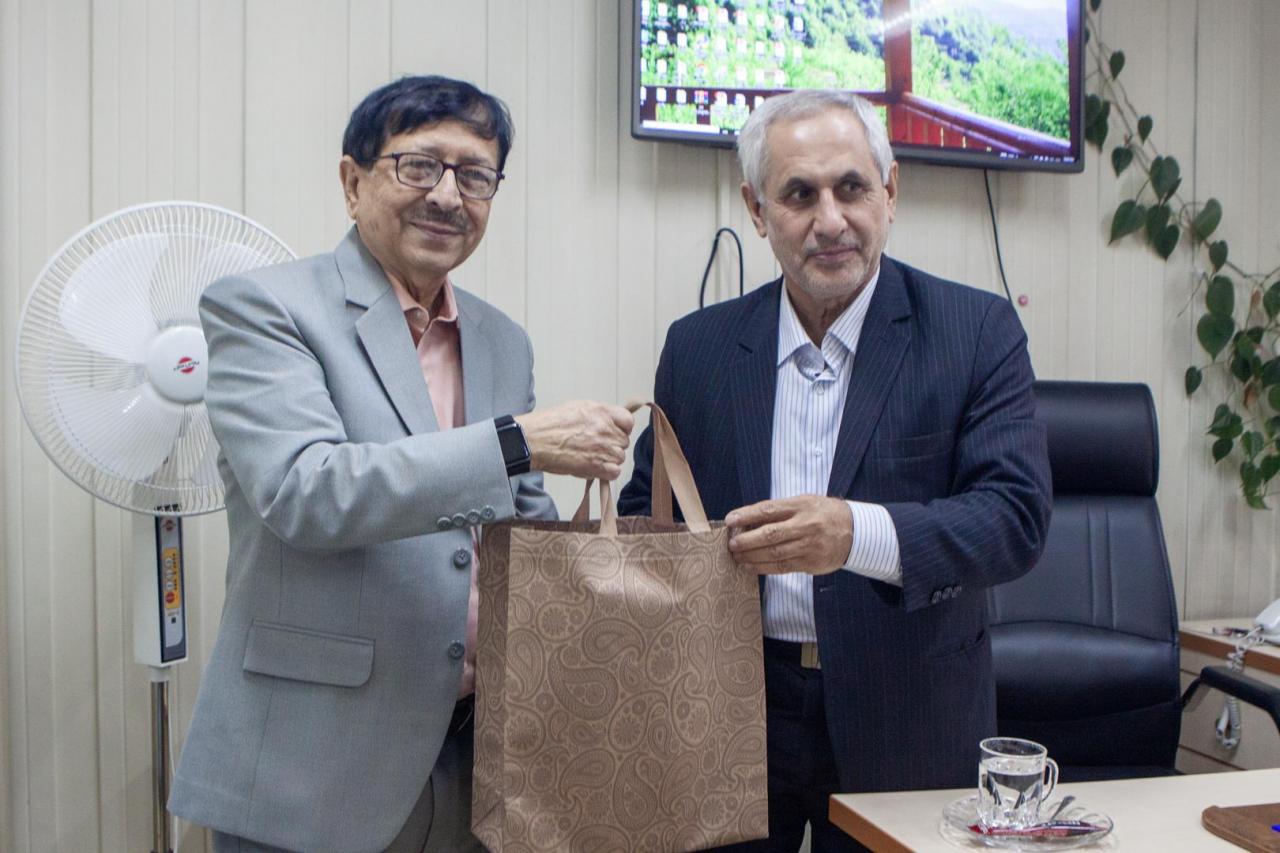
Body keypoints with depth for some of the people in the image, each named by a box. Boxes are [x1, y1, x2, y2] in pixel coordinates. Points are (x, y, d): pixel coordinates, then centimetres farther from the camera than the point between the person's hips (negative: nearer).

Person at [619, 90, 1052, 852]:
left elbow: (1017, 516, -14)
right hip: (730, 712, 2)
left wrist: (858, 534, -31)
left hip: (905, 727, -1)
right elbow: (644, 510, 9)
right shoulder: (698, 346, 3)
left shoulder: (976, 330, -5)